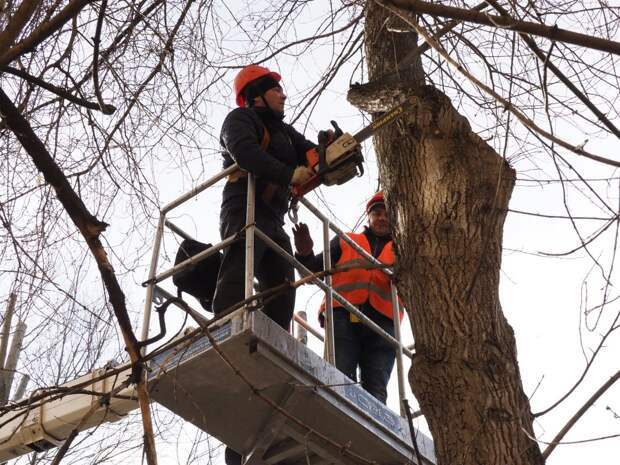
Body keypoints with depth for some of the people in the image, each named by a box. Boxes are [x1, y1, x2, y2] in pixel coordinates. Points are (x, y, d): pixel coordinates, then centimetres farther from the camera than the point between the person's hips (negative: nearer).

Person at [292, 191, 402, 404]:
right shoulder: (345, 242, 24)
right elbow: (315, 271, 16)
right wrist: (305, 255, -6)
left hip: (382, 323, 1)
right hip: (344, 316, -1)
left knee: (375, 392, -10)